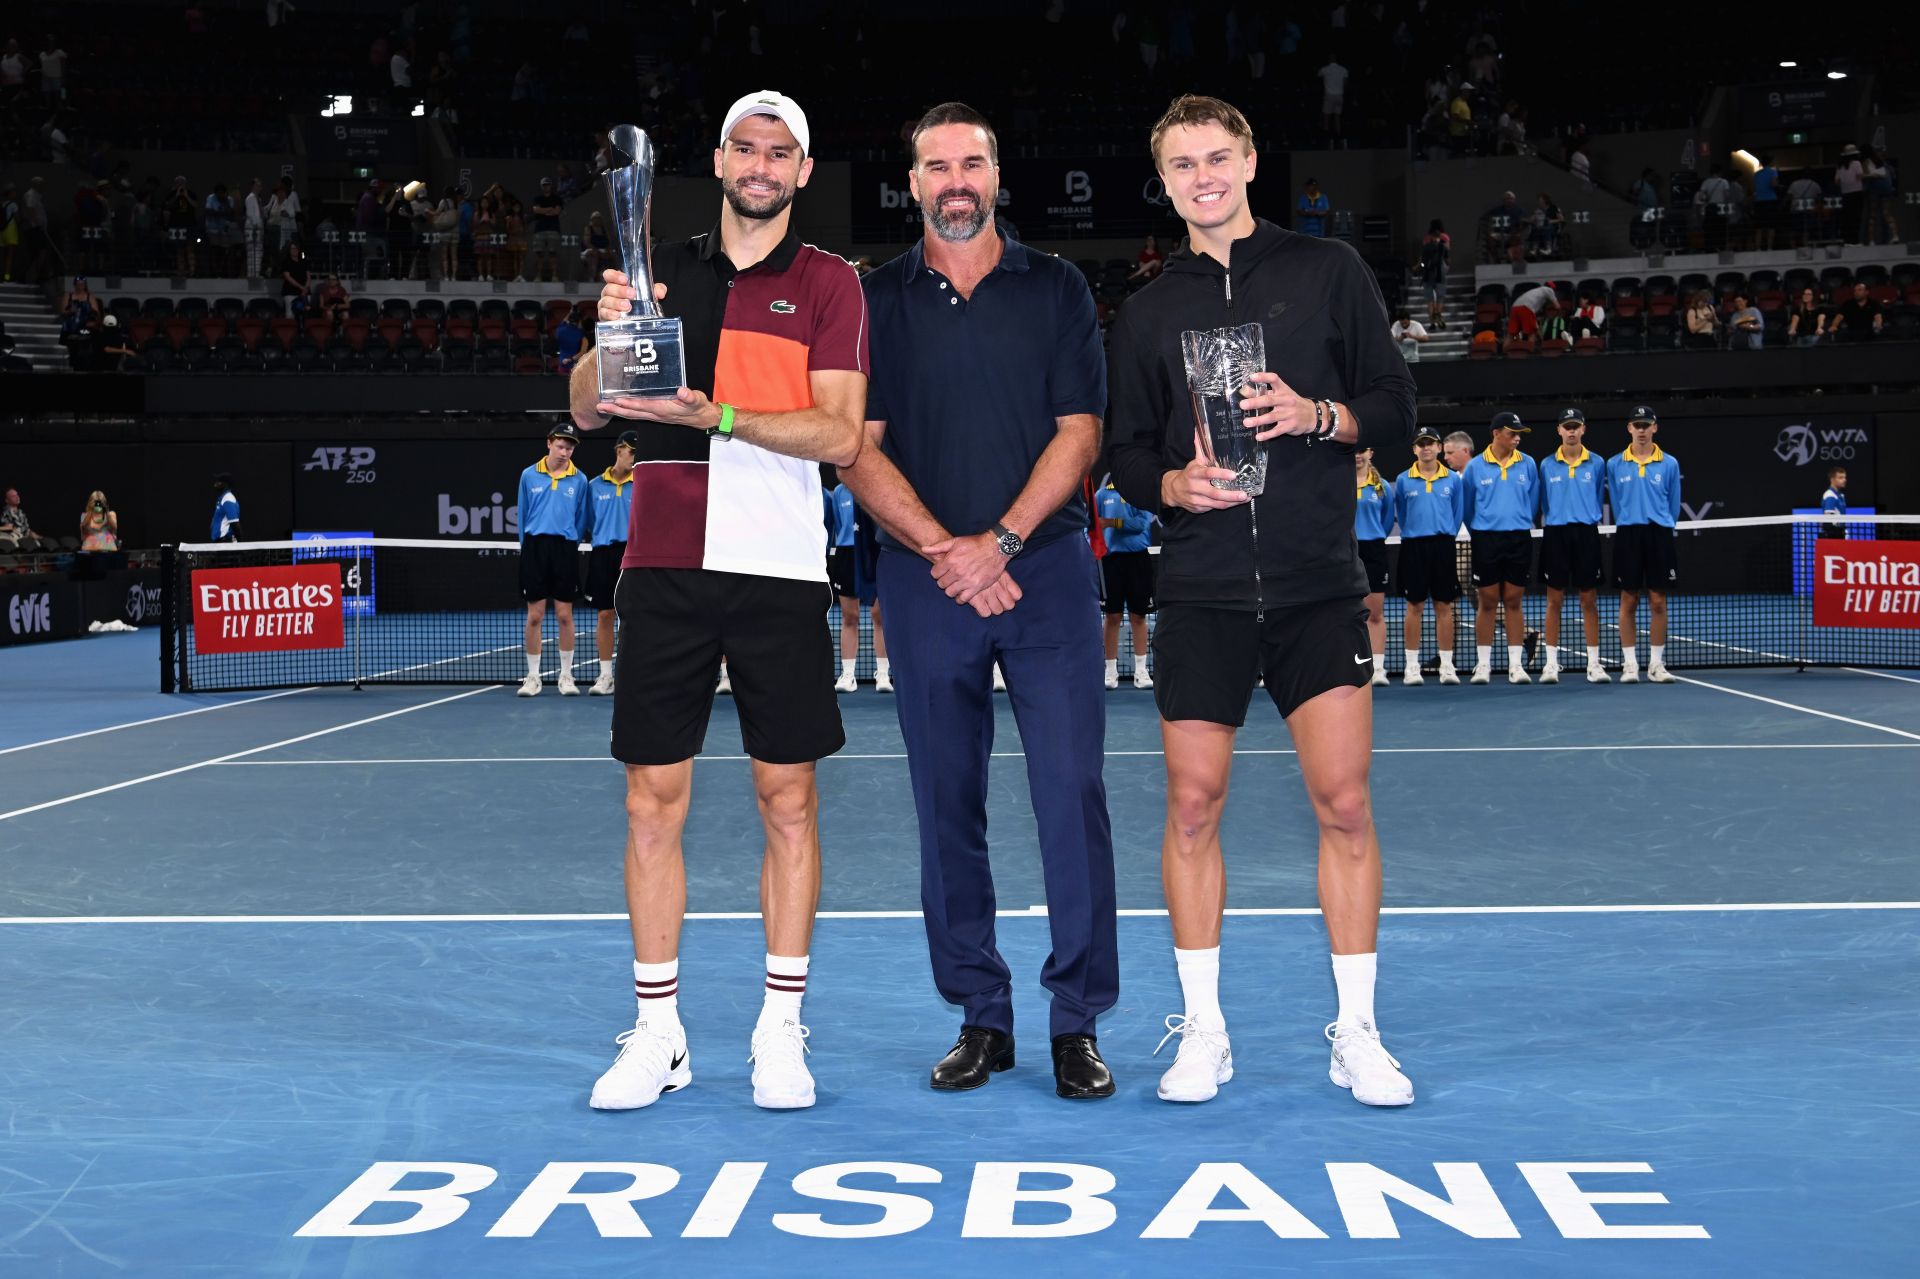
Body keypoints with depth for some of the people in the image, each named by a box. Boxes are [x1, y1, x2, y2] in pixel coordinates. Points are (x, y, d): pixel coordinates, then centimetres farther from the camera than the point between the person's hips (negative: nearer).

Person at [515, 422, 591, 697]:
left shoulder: (579, 480, 3)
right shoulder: (529, 475, 4)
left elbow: (581, 520, 9)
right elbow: (523, 515, 11)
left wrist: (570, 546, 6)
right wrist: (527, 546, 11)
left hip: (565, 550, 0)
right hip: (535, 547, 0)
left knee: (564, 615, 2)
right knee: (534, 615, 2)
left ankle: (566, 675, 12)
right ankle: (533, 676, 9)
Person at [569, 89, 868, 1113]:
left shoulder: (829, 283, 5)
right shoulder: (663, 271, 14)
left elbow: (839, 434, -6)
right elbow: (587, 410, 10)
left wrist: (718, 417, -18)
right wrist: (608, 332, -10)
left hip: (778, 568, -2)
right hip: (664, 566, 2)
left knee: (787, 798, 2)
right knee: (652, 799, 3)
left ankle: (781, 1029, 13)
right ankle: (657, 1033, 14)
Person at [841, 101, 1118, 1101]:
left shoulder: (1056, 290, 7)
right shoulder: (877, 301, 8)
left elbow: (1078, 432, 1)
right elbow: (857, 449, 2)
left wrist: (998, 543, -10)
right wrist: (940, 549, -9)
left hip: (1046, 572, -1)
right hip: (924, 581, 1)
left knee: (1071, 792, -5)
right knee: (947, 803, 4)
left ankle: (1077, 1021, 4)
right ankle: (981, 1017, 14)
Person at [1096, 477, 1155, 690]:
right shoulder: (1103, 493, 9)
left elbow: (1142, 522, -12)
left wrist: (1111, 522, -17)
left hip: (1137, 557, -1)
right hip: (1110, 557, 1)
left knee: (1138, 616, 3)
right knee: (1112, 616, 2)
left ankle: (1140, 671, 9)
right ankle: (1111, 672, 6)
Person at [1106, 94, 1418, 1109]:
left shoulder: (1327, 270, 6)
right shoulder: (1148, 313, 11)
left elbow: (1396, 406, 5)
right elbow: (1126, 456, 10)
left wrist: (1317, 415, -14)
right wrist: (1177, 484, -11)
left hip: (1319, 586, -1)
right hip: (1201, 593, 1)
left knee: (1344, 803, -3)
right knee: (1192, 803, 1)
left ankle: (1356, 1034, 10)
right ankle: (1203, 1031, 14)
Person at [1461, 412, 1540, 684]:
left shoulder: (1528, 464, 4)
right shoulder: (1475, 467, 0)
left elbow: (1534, 502, 13)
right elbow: (1467, 505, 8)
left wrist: (1521, 524, 14)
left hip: (1519, 539, 1)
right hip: (1486, 539, -1)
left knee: (1513, 602, 4)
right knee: (1487, 603, 2)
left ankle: (1515, 664, 7)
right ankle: (1483, 664, 7)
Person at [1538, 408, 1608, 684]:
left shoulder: (1596, 464, 6)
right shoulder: (1547, 465, 5)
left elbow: (1599, 499, 14)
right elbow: (1543, 504, 11)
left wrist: (1590, 518, 9)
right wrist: (1548, 523, 5)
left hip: (1586, 534, 0)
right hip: (1555, 534, 0)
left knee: (1589, 600, 2)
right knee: (1554, 600, 1)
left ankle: (1593, 663, 6)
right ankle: (1551, 663, 5)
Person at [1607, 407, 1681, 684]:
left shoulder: (1669, 464, 5)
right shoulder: (1614, 465, 5)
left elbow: (1674, 505, 11)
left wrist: (1661, 529, 10)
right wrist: (1628, 525, 10)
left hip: (1659, 536, 0)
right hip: (1627, 535, 0)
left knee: (1658, 601, 1)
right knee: (1628, 601, 1)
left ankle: (1656, 663, 8)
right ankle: (1629, 664, 6)